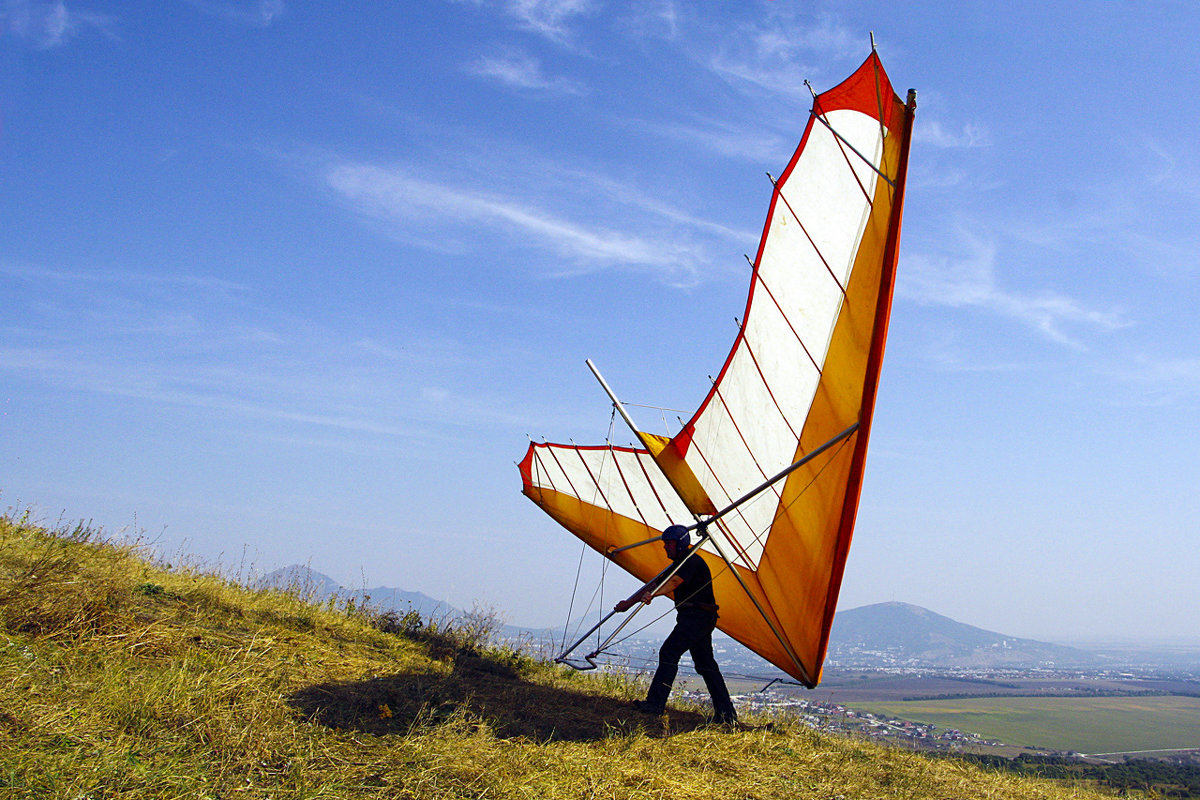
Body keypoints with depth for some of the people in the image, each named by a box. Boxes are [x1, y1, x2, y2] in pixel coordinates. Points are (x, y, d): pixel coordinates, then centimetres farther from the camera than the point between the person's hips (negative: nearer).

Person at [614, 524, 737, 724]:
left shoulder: (692, 561, -12)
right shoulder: (680, 563, 19)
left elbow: (672, 583, -30)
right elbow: (657, 583, 17)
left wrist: (650, 594, -45)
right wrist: (629, 601, 12)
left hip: (696, 617, -11)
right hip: (701, 619, 11)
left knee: (669, 653, -13)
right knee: (705, 664, 10)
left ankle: (655, 703, -13)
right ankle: (726, 713, 12)